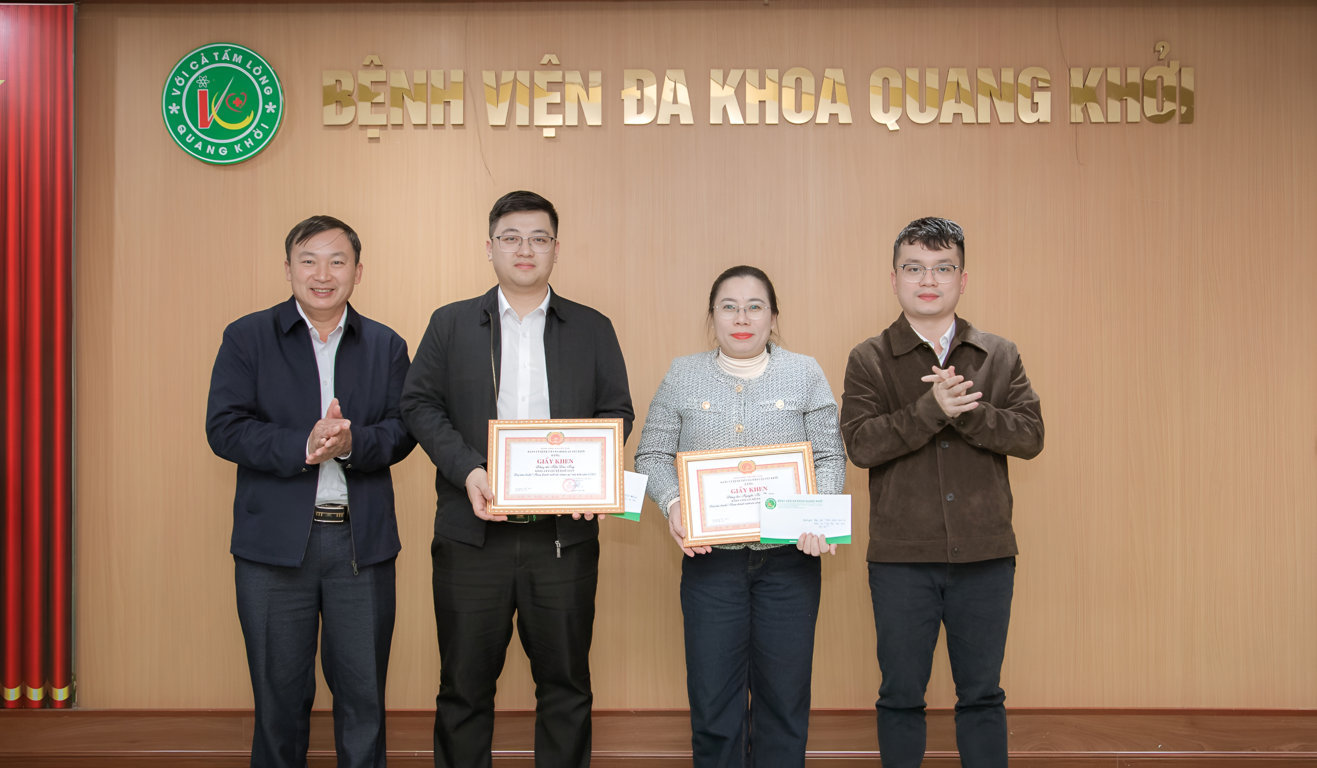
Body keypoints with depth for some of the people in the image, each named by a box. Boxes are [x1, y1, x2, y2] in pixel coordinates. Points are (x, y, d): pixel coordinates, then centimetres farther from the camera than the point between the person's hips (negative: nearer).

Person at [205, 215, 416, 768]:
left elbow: (402, 431, 1)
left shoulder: (386, 346, 10)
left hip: (363, 541, 1)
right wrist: (302, 447, -20)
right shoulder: (247, 338, 3)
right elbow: (224, 428, -7)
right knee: (279, 695, 9)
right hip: (275, 542, -1)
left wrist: (351, 442, -19)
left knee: (364, 695, 7)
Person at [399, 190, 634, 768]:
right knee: (465, 682, 7)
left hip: (564, 532, 1)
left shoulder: (593, 329, 11)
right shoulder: (450, 324, 9)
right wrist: (467, 470, -11)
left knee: (565, 682, 8)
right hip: (473, 532, 0)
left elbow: (617, 411, 8)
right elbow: (420, 403, 4)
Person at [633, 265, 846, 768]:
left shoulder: (805, 374, 5)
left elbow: (831, 457, 4)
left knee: (784, 695, 6)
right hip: (710, 557, 0)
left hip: (789, 557, 0)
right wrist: (672, 505, -11)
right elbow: (652, 455, 7)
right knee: (712, 695, 1)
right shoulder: (683, 376, 7)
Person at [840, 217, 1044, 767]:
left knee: (982, 695, 11)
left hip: (985, 555, 2)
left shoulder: (1000, 356, 7)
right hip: (901, 557, -1)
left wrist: (966, 409, -18)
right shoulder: (869, 360, 2)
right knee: (901, 695, 9)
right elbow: (861, 444, -11)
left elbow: (1030, 435, -4)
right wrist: (933, 408, -21)